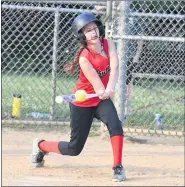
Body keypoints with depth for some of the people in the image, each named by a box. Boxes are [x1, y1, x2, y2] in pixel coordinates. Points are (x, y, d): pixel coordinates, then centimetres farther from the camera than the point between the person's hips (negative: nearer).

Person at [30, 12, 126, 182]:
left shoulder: (108, 44, -10)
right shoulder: (84, 58, -24)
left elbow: (114, 67, -26)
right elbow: (97, 85, -31)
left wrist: (110, 88, -42)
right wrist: (102, 91, -52)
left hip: (102, 100, 4)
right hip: (83, 102, -4)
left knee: (115, 126, -27)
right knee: (74, 148, 6)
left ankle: (118, 167, -17)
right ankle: (41, 146, 33)